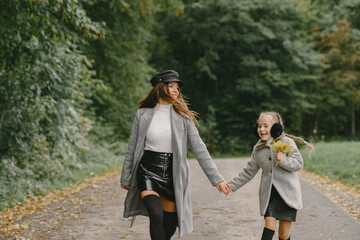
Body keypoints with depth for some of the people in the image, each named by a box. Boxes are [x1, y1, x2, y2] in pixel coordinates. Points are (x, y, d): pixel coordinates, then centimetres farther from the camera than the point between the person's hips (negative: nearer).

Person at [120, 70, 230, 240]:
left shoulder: (182, 117, 0)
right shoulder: (143, 114, 0)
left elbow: (199, 149, -2)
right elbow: (132, 148, 8)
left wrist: (216, 179, -7)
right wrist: (126, 178, 12)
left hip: (173, 174, 2)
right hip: (147, 171, -2)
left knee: (170, 225, 8)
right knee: (156, 215, -23)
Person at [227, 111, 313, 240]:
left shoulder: (287, 142, -3)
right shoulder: (258, 149, 8)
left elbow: (299, 163, -6)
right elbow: (249, 171, 15)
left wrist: (284, 160, -24)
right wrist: (234, 184, 10)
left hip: (287, 192, -2)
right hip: (268, 193, 2)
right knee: (269, 225, -12)